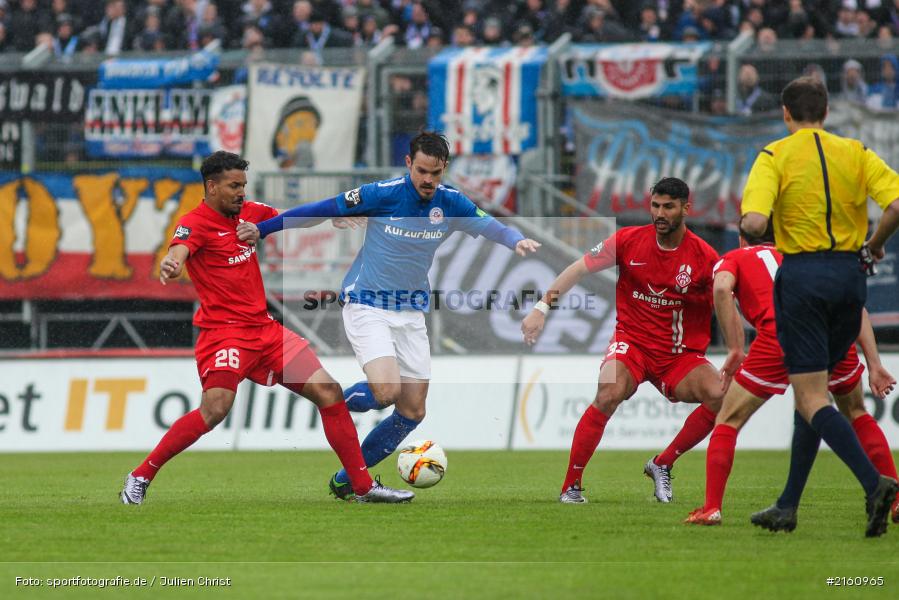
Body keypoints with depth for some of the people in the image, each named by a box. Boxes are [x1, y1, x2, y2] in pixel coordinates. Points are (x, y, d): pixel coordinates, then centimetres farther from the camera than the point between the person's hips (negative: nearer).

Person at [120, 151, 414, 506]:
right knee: (215, 408, -27)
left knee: (330, 394, 2)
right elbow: (178, 251, -33)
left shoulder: (248, 211, 10)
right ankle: (140, 478, -12)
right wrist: (170, 265, -57)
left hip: (265, 329, 7)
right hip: (223, 330, -7)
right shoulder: (196, 223, -11)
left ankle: (364, 487, 9)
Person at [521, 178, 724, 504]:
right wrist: (542, 308, -7)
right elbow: (578, 269, 1)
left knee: (721, 397, -23)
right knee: (609, 394, -31)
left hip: (680, 353, 1)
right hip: (631, 340, -1)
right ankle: (571, 486, -19)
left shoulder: (704, 256, -7)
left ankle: (662, 465, -1)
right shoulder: (629, 240, -5)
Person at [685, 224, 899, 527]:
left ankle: (711, 508, 2)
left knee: (728, 422, 13)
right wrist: (874, 365, 21)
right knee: (857, 415, 29)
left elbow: (722, 288, -1)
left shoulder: (732, 258, 25)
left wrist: (735, 350, -1)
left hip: (779, 334, -4)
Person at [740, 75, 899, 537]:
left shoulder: (774, 157, -5)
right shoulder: (855, 152, 5)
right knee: (812, 392, 16)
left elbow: (755, 222, -19)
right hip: (850, 274, 5)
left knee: (812, 400, -5)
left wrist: (745, 226, 5)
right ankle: (788, 506, 20)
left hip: (802, 275, -5)